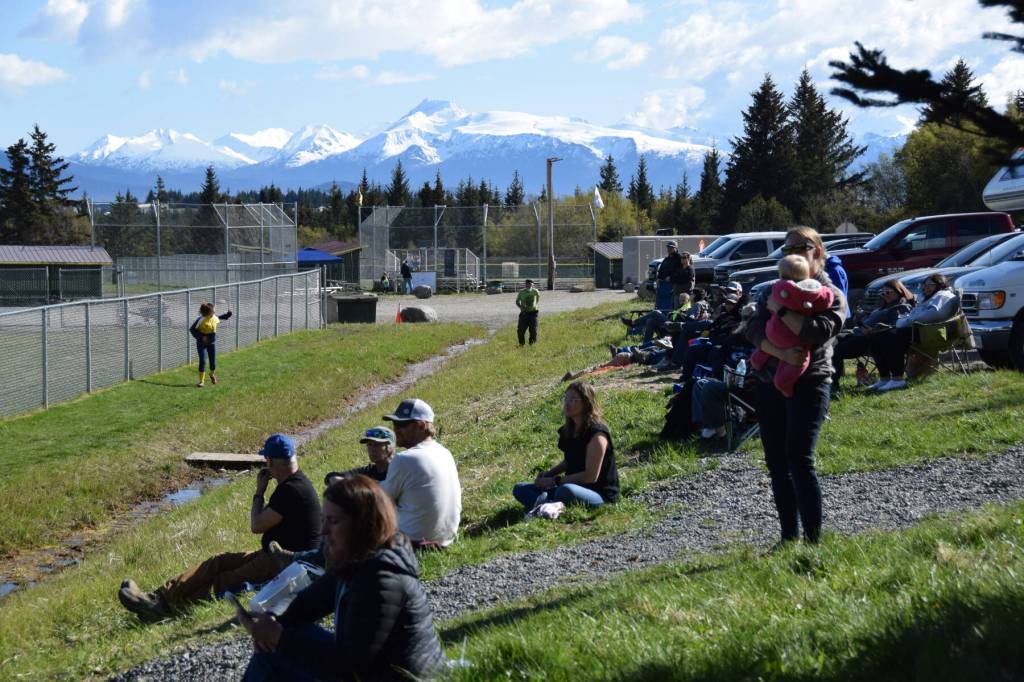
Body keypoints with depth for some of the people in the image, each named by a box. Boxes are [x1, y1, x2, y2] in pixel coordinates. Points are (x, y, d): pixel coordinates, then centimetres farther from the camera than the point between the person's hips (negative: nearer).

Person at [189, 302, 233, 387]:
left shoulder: (214, 317, -4)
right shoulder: (201, 320, -22)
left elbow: (219, 318, 21)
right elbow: (192, 329, -18)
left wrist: (227, 315, 6)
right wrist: (200, 337, -25)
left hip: (212, 342, 5)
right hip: (202, 343, -5)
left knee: (213, 361, 8)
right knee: (202, 361, -10)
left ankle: (212, 374, 40)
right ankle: (201, 381, 1)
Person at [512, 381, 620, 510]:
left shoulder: (596, 433, -17)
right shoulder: (569, 430, 8)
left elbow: (591, 476, -21)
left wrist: (555, 481, -17)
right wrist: (547, 475, 2)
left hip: (600, 494, -9)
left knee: (566, 490, -43)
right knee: (520, 489, 3)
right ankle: (548, 505, -26)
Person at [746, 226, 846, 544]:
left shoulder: (832, 296, 2)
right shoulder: (772, 292, 15)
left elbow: (818, 332, -18)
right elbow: (754, 330, -2)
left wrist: (780, 311, -12)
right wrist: (782, 353, -20)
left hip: (809, 384, -6)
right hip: (770, 384, 6)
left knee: (799, 460, -15)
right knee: (776, 464, 6)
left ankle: (813, 539, -10)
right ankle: (788, 537, 15)